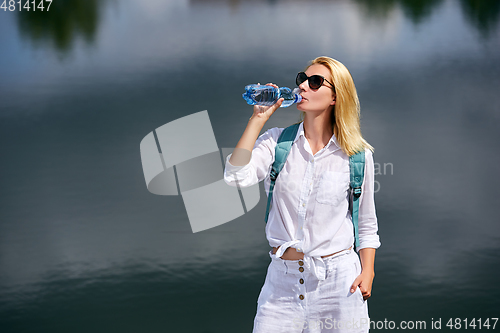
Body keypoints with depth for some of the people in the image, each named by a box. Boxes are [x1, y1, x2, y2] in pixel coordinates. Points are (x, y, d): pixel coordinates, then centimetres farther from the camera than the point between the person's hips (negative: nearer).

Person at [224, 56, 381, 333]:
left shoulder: (357, 154, -1)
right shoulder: (277, 141, 1)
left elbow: (367, 223, 7)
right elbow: (236, 177, -16)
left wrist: (367, 273, -2)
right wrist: (258, 118, -12)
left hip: (339, 279, -1)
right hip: (282, 279, 1)